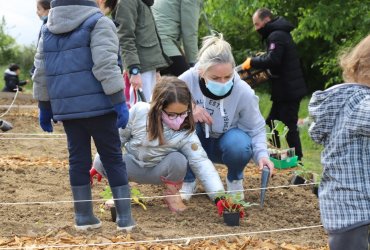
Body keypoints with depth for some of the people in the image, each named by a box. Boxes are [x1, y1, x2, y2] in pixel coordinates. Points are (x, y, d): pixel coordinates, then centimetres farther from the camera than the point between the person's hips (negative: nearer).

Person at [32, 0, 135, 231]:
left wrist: (45, 107, 21)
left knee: (78, 159, 11)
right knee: (113, 158, 3)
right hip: (97, 105, -5)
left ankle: (84, 216, 14)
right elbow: (106, 66, -16)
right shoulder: (98, 23, -7)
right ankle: (125, 217, 3)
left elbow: (41, 72, 14)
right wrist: (119, 102, -15)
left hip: (66, 107, 5)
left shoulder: (49, 30, 14)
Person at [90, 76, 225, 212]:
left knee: (178, 160, -34)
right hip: (132, 166, 1)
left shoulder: (186, 134, -26)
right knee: (102, 160, -28)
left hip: (158, 172, -1)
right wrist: (99, 166, -1)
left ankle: (172, 193, -3)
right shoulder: (139, 111, -24)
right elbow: (119, 136, -7)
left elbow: (201, 163, -28)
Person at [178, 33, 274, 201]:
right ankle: (188, 181, -8)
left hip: (226, 142, -1)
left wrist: (262, 154, -31)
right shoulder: (188, 80, -26)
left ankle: (234, 180, 2)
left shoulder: (244, 92, -24)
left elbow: (256, 129, -12)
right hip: (196, 145, 1)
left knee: (239, 144, -36)